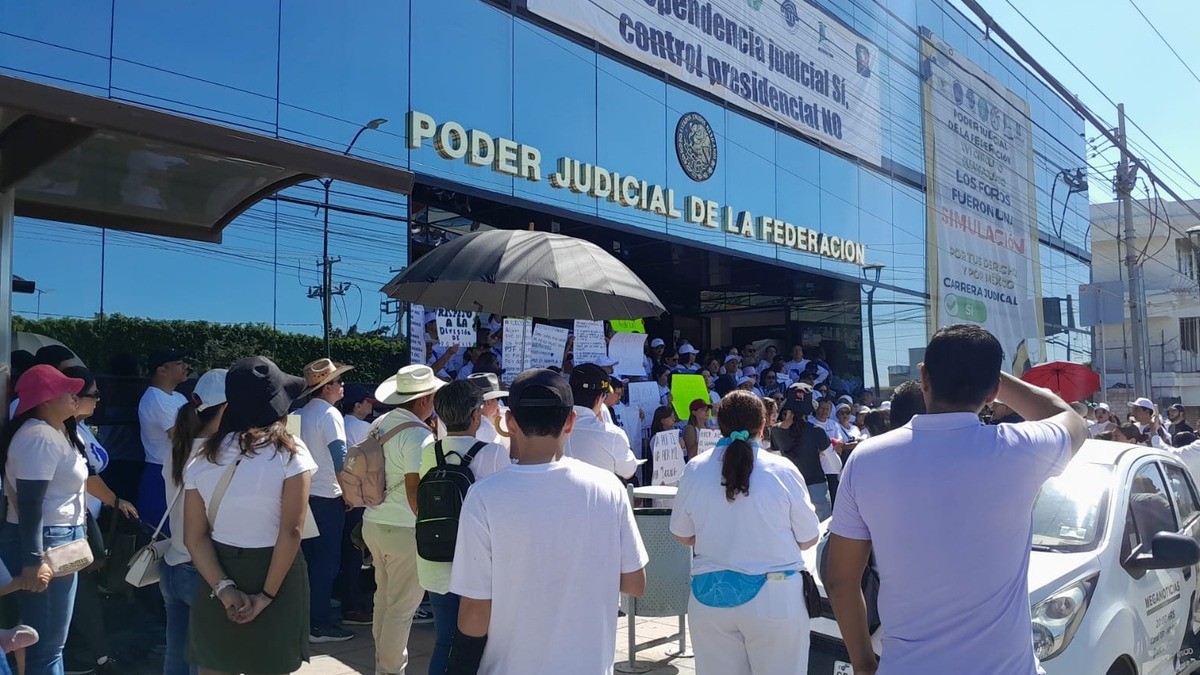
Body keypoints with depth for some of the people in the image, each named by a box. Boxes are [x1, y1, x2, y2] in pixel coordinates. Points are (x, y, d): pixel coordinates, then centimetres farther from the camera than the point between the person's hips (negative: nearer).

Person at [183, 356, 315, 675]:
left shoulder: (204, 457, 0)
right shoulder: (289, 451, -12)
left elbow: (194, 536, -4)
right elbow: (291, 531, -17)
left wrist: (223, 588, -9)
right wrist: (267, 595, -12)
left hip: (218, 576, 3)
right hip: (277, 578, -3)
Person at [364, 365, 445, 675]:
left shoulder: (380, 425, 3)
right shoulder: (419, 436, -20)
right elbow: (416, 495, -21)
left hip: (374, 522, 8)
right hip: (404, 530, -8)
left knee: (384, 596, 21)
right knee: (402, 606, 6)